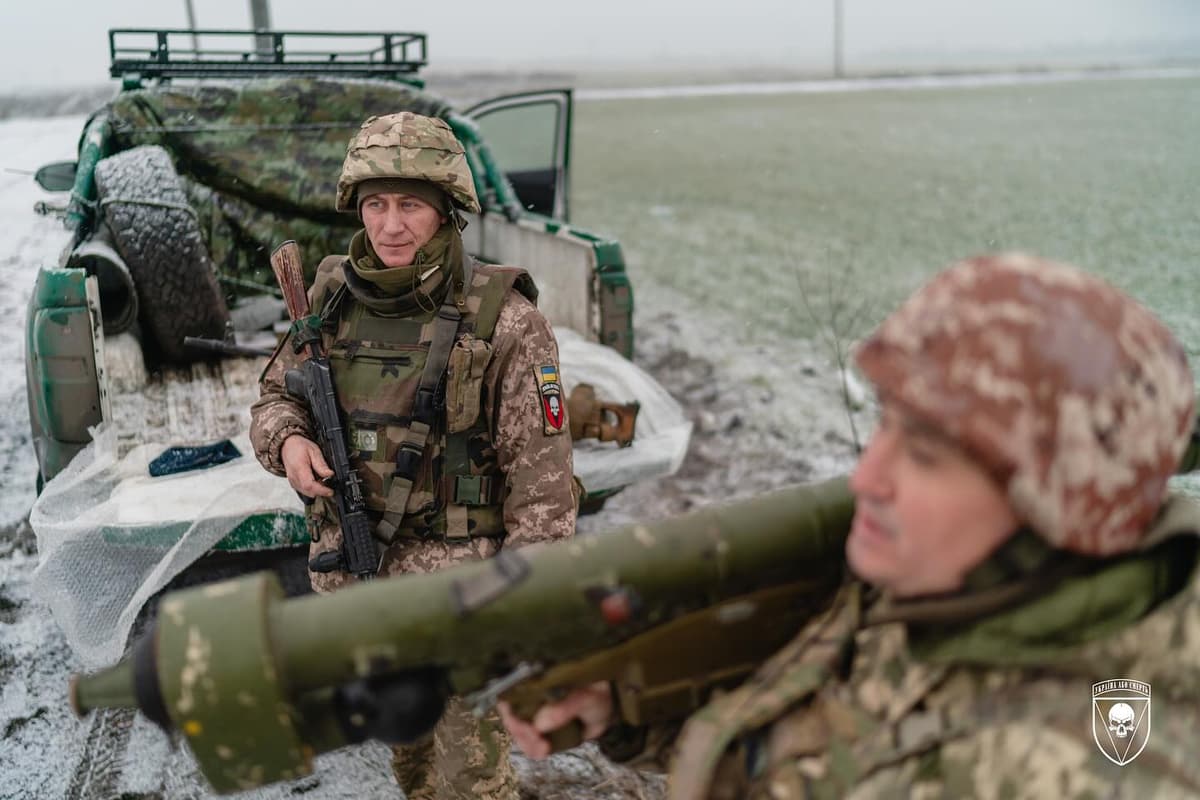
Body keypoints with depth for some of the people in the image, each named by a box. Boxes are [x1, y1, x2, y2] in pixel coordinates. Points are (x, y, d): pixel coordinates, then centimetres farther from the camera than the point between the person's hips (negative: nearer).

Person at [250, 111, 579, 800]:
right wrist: (289, 440, -12)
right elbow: (276, 396, 12)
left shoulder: (505, 322, -17)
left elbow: (542, 479, -14)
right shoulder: (333, 297, -2)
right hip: (349, 576, 5)